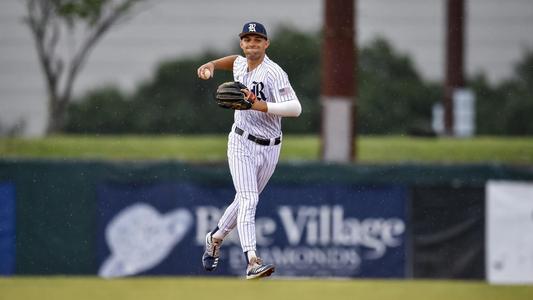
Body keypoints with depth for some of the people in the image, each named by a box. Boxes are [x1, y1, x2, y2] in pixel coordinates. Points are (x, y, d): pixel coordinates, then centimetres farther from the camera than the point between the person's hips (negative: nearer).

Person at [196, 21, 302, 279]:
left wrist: (258, 105, -34)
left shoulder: (274, 73, -17)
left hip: (270, 149, -1)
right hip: (242, 143, 1)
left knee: (246, 200, 14)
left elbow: (295, 108, -28)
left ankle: (215, 238, 41)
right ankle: (252, 261, -29)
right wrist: (212, 64, 12)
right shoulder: (240, 65, 1)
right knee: (248, 200, -16)